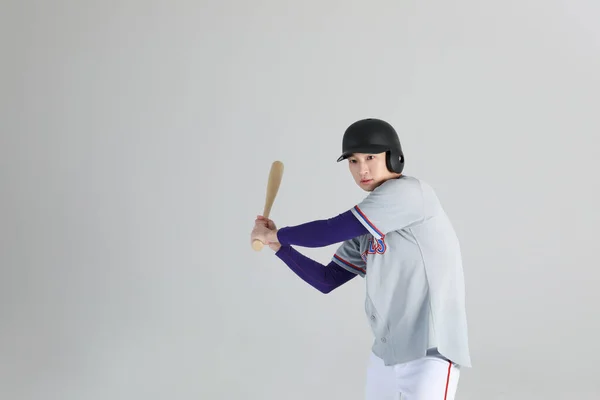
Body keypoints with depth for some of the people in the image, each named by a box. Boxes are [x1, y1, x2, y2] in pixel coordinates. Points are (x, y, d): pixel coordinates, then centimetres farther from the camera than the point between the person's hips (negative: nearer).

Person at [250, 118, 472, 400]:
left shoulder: (409, 191, -12)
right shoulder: (365, 230, 13)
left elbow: (329, 231, -15)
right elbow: (326, 281, 18)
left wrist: (274, 233, 1)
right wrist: (278, 244, 9)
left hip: (430, 352, -9)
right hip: (386, 352, 9)